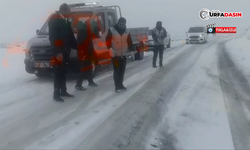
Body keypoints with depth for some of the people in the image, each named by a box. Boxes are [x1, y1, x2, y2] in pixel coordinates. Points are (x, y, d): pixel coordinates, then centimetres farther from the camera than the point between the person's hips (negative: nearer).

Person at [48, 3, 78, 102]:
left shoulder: (67, 22, 14)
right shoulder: (54, 20, -9)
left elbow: (71, 36, 17)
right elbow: (53, 37, -17)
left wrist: (77, 47, 9)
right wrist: (57, 52, -23)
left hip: (65, 51, 7)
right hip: (58, 51, -7)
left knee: (63, 72, 12)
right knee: (58, 73, -5)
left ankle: (63, 91, 21)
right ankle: (56, 94, 1)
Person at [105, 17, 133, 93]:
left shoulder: (127, 32, 7)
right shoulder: (112, 30, -7)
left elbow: (129, 42, 13)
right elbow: (107, 40, -5)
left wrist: (131, 50, 5)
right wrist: (110, 48, -18)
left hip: (124, 55, 5)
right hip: (115, 55, -5)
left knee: (122, 71, 11)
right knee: (116, 70, -4)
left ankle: (121, 84, 24)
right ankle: (117, 86, 4)